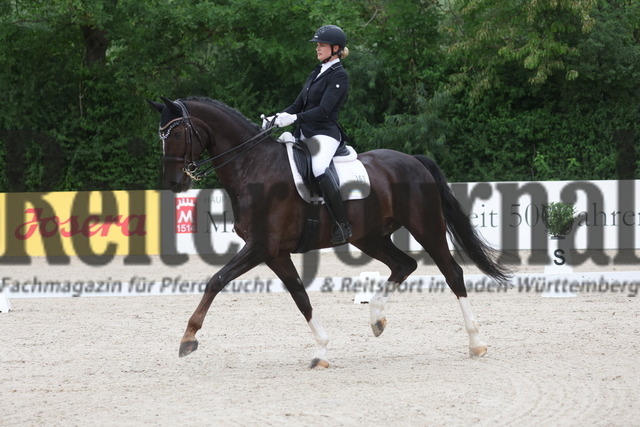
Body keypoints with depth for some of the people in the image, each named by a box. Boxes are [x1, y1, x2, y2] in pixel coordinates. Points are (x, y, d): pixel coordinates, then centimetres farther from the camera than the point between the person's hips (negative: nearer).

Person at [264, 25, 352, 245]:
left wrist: (295, 118, -27)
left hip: (325, 134, -10)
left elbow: (324, 110, -17)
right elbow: (298, 105, 20)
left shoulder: (339, 76, -6)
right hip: (304, 135, 10)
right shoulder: (316, 74, 20)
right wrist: (277, 118, 3)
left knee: (318, 169, -36)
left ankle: (342, 225, -33)